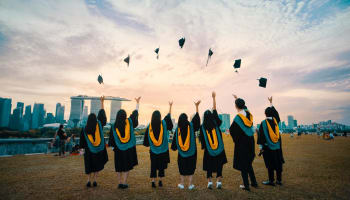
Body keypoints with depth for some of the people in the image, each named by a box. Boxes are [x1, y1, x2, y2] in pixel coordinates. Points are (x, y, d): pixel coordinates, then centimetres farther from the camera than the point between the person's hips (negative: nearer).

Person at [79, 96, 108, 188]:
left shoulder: (84, 129, -8)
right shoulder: (99, 124, -10)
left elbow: (82, 141, -2)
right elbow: (102, 113, -1)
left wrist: (83, 149, 12)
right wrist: (102, 102, 7)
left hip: (89, 150, 0)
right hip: (99, 149, 0)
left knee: (89, 166, 15)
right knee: (97, 165, 14)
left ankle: (88, 181, 5)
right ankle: (94, 180, 5)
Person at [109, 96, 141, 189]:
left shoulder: (114, 126, -7)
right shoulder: (129, 122, -8)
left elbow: (111, 139, -2)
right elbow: (135, 112, 5)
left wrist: (113, 147, 12)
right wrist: (137, 102, 16)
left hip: (118, 149, 1)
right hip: (129, 148, 0)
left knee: (119, 166, 14)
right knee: (127, 166, 9)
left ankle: (120, 183, 18)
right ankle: (124, 183, 9)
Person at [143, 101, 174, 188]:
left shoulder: (149, 126, -8)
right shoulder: (163, 123, -8)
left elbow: (146, 138, -1)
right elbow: (168, 116, 8)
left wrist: (148, 145, 15)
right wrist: (170, 106, 20)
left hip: (153, 150, 0)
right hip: (163, 149, 0)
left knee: (153, 166, 10)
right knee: (161, 165, 12)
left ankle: (153, 181, 9)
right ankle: (160, 181, 18)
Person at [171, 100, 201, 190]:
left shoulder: (178, 129, -9)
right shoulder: (191, 126, -12)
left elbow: (174, 140, -2)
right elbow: (196, 118, -2)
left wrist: (174, 148, 13)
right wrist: (196, 106, 4)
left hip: (181, 152, 1)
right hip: (191, 151, -1)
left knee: (182, 167, 15)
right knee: (191, 167, 10)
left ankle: (181, 184, 20)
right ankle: (190, 184, 15)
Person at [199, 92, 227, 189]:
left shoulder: (202, 127, -7)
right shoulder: (215, 123, -4)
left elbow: (201, 138, -5)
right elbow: (215, 110, 2)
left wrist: (204, 147, 9)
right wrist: (213, 98, 7)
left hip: (208, 150, 0)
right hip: (219, 149, 1)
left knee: (209, 166, 11)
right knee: (219, 165, 10)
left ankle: (209, 182, 8)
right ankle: (218, 182, 8)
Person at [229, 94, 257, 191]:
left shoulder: (237, 118, -21)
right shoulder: (248, 113, -1)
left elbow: (232, 131, -17)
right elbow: (244, 106, 22)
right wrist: (237, 99, 33)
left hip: (241, 143, -7)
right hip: (250, 142, 7)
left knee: (243, 164, 5)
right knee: (249, 163, 21)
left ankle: (246, 185, 12)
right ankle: (254, 182, 28)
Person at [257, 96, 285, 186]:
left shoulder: (264, 123, -14)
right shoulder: (275, 120, -1)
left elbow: (261, 135, -14)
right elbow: (275, 111, 19)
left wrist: (260, 146, -9)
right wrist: (271, 103, 30)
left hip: (268, 146, -5)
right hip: (277, 146, 5)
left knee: (270, 163, 2)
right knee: (278, 162, 13)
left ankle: (271, 180, 9)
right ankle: (279, 180, 21)